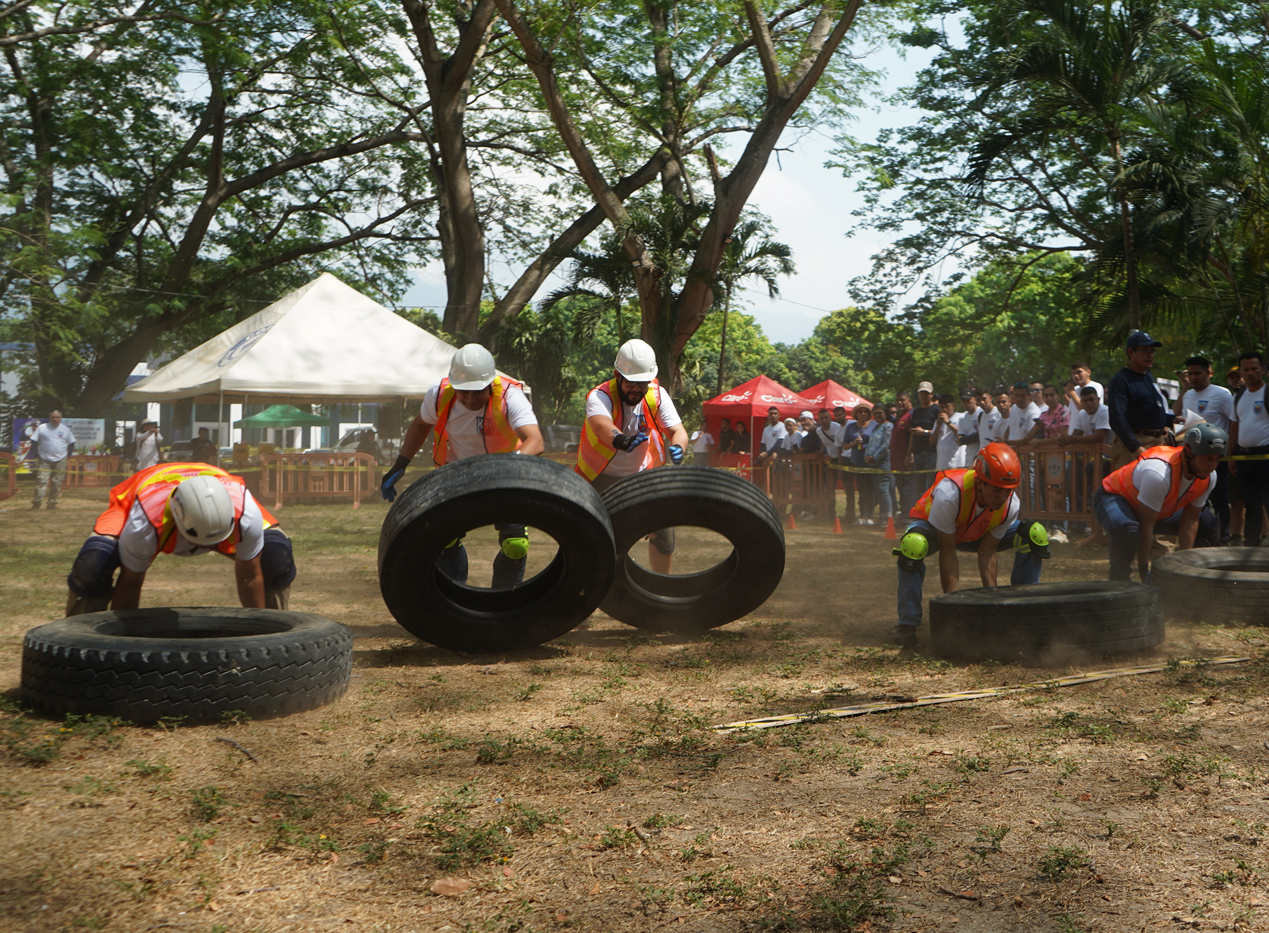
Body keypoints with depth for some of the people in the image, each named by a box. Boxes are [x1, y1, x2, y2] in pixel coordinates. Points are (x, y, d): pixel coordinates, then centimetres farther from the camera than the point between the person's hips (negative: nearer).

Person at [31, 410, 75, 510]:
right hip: (44, 460, -1)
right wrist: (37, 454, -4)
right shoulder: (42, 428, 2)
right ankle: (37, 502, -9)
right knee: (41, 480, -10)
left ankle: (52, 502, 9)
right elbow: (34, 441, 6)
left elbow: (71, 443, 16)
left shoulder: (65, 429, 7)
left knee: (57, 482, 1)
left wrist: (68, 455, 4)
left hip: (60, 460, 1)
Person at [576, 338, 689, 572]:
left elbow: (677, 430, -18)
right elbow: (601, 424, -46)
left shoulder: (658, 395, -11)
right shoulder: (599, 396, -24)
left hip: (642, 474, 2)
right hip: (602, 478, -2)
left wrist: (676, 447, -44)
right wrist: (620, 440, -69)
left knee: (663, 530, -8)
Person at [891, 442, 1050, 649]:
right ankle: (907, 625, -27)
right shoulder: (949, 494, -41)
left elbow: (987, 552, -18)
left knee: (1035, 536, -13)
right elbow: (948, 553, -34)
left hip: (976, 534, 5)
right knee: (913, 545, -41)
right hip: (934, 527, -5)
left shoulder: (1010, 506, -25)